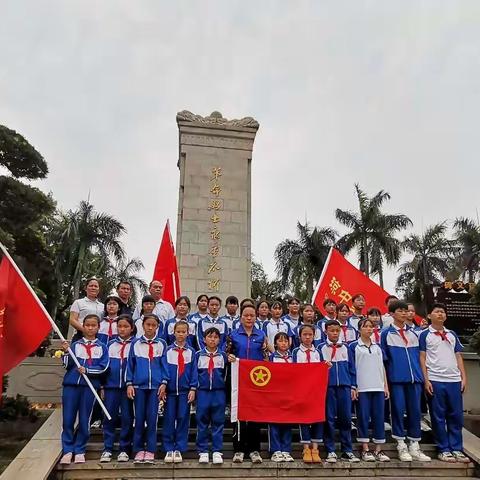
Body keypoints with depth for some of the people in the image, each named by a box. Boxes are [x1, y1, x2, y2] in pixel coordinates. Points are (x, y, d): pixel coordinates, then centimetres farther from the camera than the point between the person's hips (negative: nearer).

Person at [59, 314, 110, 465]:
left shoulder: (102, 347, 6)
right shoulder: (75, 345, 9)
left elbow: (103, 367, -3)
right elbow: (68, 365, 0)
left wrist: (87, 370, -14)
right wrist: (66, 352, -14)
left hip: (90, 386, -1)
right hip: (71, 384, 1)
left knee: (84, 420, 4)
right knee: (68, 420, 2)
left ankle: (79, 451, 18)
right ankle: (67, 451, 15)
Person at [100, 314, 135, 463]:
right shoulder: (110, 344, 10)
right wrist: (102, 386, 7)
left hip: (128, 386, -2)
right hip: (111, 385, 2)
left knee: (127, 418, 4)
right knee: (109, 417, 4)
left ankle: (124, 449, 14)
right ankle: (107, 449, 15)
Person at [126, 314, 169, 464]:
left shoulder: (162, 344, 4)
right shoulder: (135, 344, 5)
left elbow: (164, 364, 4)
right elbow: (130, 364, 6)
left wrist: (164, 383, -4)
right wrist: (129, 384, 0)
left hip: (155, 385, -1)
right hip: (138, 385, 1)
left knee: (152, 418, 2)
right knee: (139, 418, 6)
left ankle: (150, 450, 11)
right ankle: (139, 450, 16)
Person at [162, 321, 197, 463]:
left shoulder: (191, 351, 2)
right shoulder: (168, 350, 2)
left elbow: (193, 371, 2)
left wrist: (193, 389, -5)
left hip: (185, 390, 0)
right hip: (170, 390, 0)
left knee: (183, 419, 4)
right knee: (169, 420, 4)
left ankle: (179, 449, 14)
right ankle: (168, 449, 15)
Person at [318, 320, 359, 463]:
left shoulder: (345, 347, 10)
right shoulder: (321, 348, 4)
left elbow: (351, 368, 11)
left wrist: (353, 387, 7)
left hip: (345, 386, 2)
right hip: (328, 386, -2)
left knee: (346, 418, 4)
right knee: (329, 419, 2)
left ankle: (347, 451, 15)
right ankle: (330, 451, 11)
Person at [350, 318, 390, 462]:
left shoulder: (378, 346, 13)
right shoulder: (354, 346, 0)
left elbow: (382, 367, 15)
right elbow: (351, 368, -2)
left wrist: (386, 386, 10)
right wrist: (353, 386, -8)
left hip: (378, 388, 4)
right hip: (362, 388, -4)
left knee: (379, 418, 5)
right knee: (363, 417, 0)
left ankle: (378, 450, 13)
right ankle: (365, 450, 9)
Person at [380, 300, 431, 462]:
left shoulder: (413, 333, 13)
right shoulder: (386, 333, 2)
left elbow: (417, 356, 17)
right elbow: (383, 358, 1)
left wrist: (420, 375, 11)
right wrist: (385, 380, -2)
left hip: (414, 377, 4)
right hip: (396, 378, -3)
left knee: (415, 411, 6)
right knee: (398, 410, -1)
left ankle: (414, 447, 17)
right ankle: (401, 447, 11)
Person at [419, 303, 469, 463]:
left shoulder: (452, 335, 15)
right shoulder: (425, 334, 2)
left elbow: (458, 357, 15)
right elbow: (422, 358, -1)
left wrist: (464, 377, 5)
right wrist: (426, 380, -8)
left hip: (454, 380, 4)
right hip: (435, 381, -4)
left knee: (456, 416, 7)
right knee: (438, 417, 3)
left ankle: (457, 449, 17)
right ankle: (443, 450, 12)